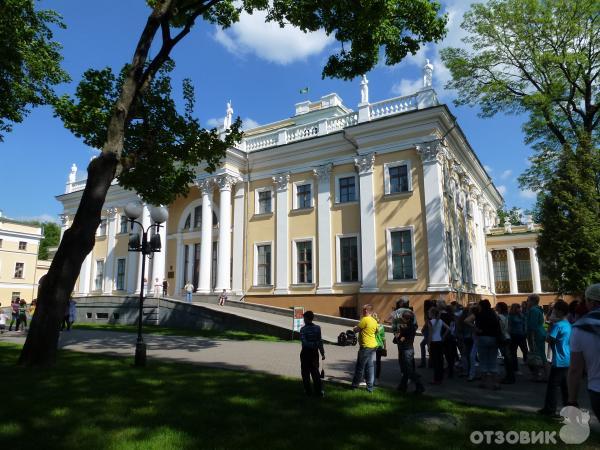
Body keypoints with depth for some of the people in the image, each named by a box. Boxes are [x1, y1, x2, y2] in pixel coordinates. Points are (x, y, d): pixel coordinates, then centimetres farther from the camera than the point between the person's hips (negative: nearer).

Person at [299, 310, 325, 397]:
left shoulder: (303, 329, -13)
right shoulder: (317, 328, -3)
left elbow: (304, 342, -22)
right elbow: (320, 341, -2)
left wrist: (312, 345, -10)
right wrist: (322, 353, 3)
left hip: (306, 352, -3)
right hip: (315, 352, 4)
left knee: (305, 372, 10)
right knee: (315, 371, 14)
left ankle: (308, 391, 14)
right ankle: (319, 390, 11)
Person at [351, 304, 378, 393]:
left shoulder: (365, 319, -16)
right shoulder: (374, 321, 7)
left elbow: (355, 330, -13)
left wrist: (356, 327, 9)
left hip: (366, 346, -8)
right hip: (373, 345, 8)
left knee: (360, 367, 3)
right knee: (370, 366, 11)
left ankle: (355, 385, 14)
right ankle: (370, 387, 13)